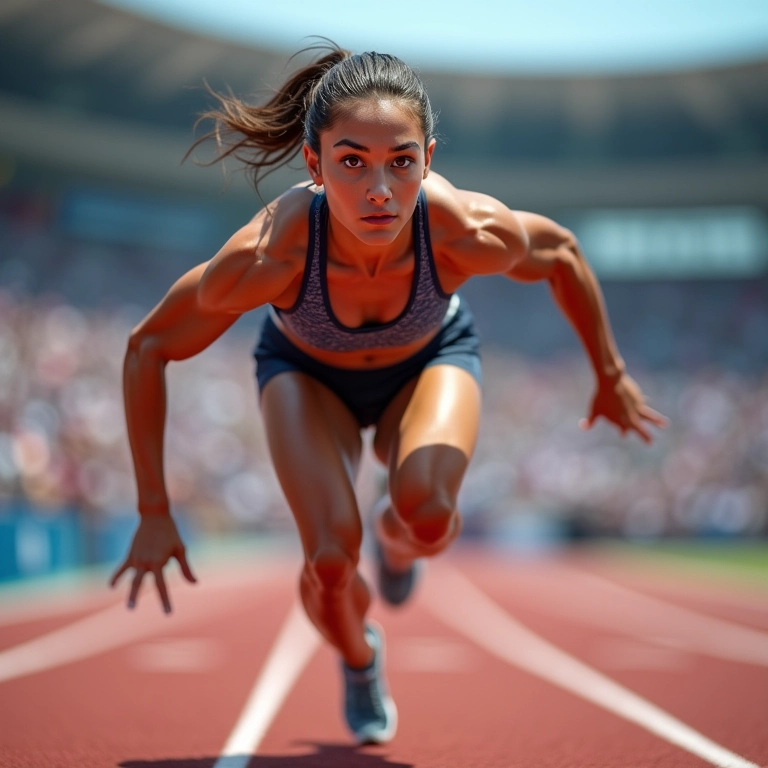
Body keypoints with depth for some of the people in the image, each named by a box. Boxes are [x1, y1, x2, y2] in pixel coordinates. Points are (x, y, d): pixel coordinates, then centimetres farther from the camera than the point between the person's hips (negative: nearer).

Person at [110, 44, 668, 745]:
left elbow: (561, 253, -12)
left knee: (426, 513, -29)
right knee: (332, 558, -21)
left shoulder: (472, 231, -38)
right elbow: (148, 349, -22)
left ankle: (397, 540, 12)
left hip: (431, 359, 1)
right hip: (307, 371, 0)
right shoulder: (268, 254, -40)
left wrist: (611, 376, 2)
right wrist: (154, 514, -19)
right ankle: (359, 659, 17)